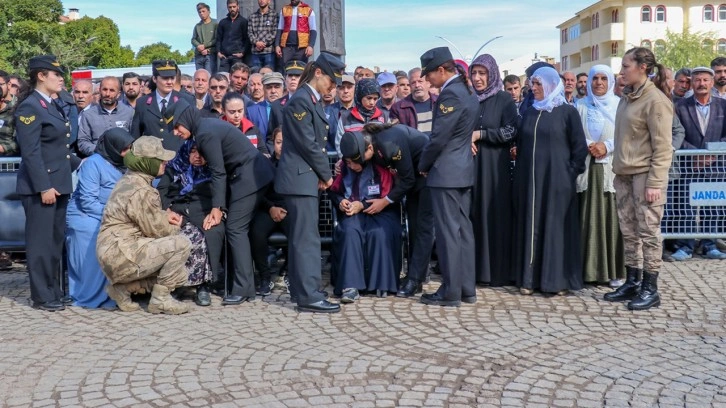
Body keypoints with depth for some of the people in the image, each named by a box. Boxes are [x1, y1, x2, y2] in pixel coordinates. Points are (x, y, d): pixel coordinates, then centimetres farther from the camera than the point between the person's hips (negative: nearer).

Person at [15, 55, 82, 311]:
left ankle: (53, 290, 27)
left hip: (58, 183, 9)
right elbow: (31, 152, -19)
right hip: (41, 186, -9)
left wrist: (78, 164, 14)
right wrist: (44, 187, -22)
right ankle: (42, 297, 5)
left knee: (56, 241, 16)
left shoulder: (52, 106, 15)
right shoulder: (29, 107, -13)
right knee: (41, 242, -2)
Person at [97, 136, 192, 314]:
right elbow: (156, 231, -14)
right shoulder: (142, 192, -20)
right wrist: (176, 227, 8)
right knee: (182, 244, -17)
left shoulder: (129, 179, 10)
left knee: (177, 272, 12)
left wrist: (165, 216, 5)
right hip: (121, 256, -10)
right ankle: (160, 299, -6)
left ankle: (123, 287, 12)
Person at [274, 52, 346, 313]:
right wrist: (326, 174, -7)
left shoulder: (313, 100, 15)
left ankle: (302, 289, 20)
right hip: (300, 178, -10)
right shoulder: (300, 101, -14)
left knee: (301, 237, 13)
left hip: (307, 178, 10)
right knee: (307, 238, -8)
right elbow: (308, 144, -17)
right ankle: (309, 296, -4)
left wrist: (322, 174, 6)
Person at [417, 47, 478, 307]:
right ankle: (467, 288, 17)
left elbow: (438, 138, -18)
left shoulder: (450, 94, -16)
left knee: (448, 231, -4)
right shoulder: (465, 91, 13)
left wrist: (423, 165, -4)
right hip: (464, 171, 10)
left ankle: (450, 292, 1)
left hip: (446, 173, -10)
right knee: (463, 229, 11)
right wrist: (429, 162, 17)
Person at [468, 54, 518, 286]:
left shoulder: (504, 100, 0)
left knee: (495, 215, -2)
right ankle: (473, 268, 10)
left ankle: (498, 271, 5)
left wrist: (479, 134, -12)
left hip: (495, 167, -3)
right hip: (470, 166, 4)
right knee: (472, 215, 2)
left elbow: (511, 132, -8)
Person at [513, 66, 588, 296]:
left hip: (556, 180, -4)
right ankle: (529, 277, 9)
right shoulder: (529, 112, 12)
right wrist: (521, 170, 7)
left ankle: (558, 279, 6)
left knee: (556, 225, -1)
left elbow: (579, 146, -3)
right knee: (530, 226, 4)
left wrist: (570, 173, -6)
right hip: (529, 179, 4)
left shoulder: (567, 112, -2)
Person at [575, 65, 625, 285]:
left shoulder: (619, 105, 4)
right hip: (587, 169, 2)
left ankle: (613, 270, 3)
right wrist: (588, 146, -10)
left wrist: (607, 146, -12)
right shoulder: (581, 106, 11)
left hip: (611, 169, -1)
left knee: (611, 218, -3)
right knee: (588, 218, 0)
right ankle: (588, 268, 5)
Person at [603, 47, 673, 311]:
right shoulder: (627, 98, 13)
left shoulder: (656, 100, -11)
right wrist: (617, 170, 12)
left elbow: (662, 147, -14)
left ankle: (650, 289, 5)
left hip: (645, 175, -8)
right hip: (624, 174, 8)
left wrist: (655, 183, -18)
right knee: (629, 231, 11)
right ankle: (632, 283, 20)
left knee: (648, 232, -2)